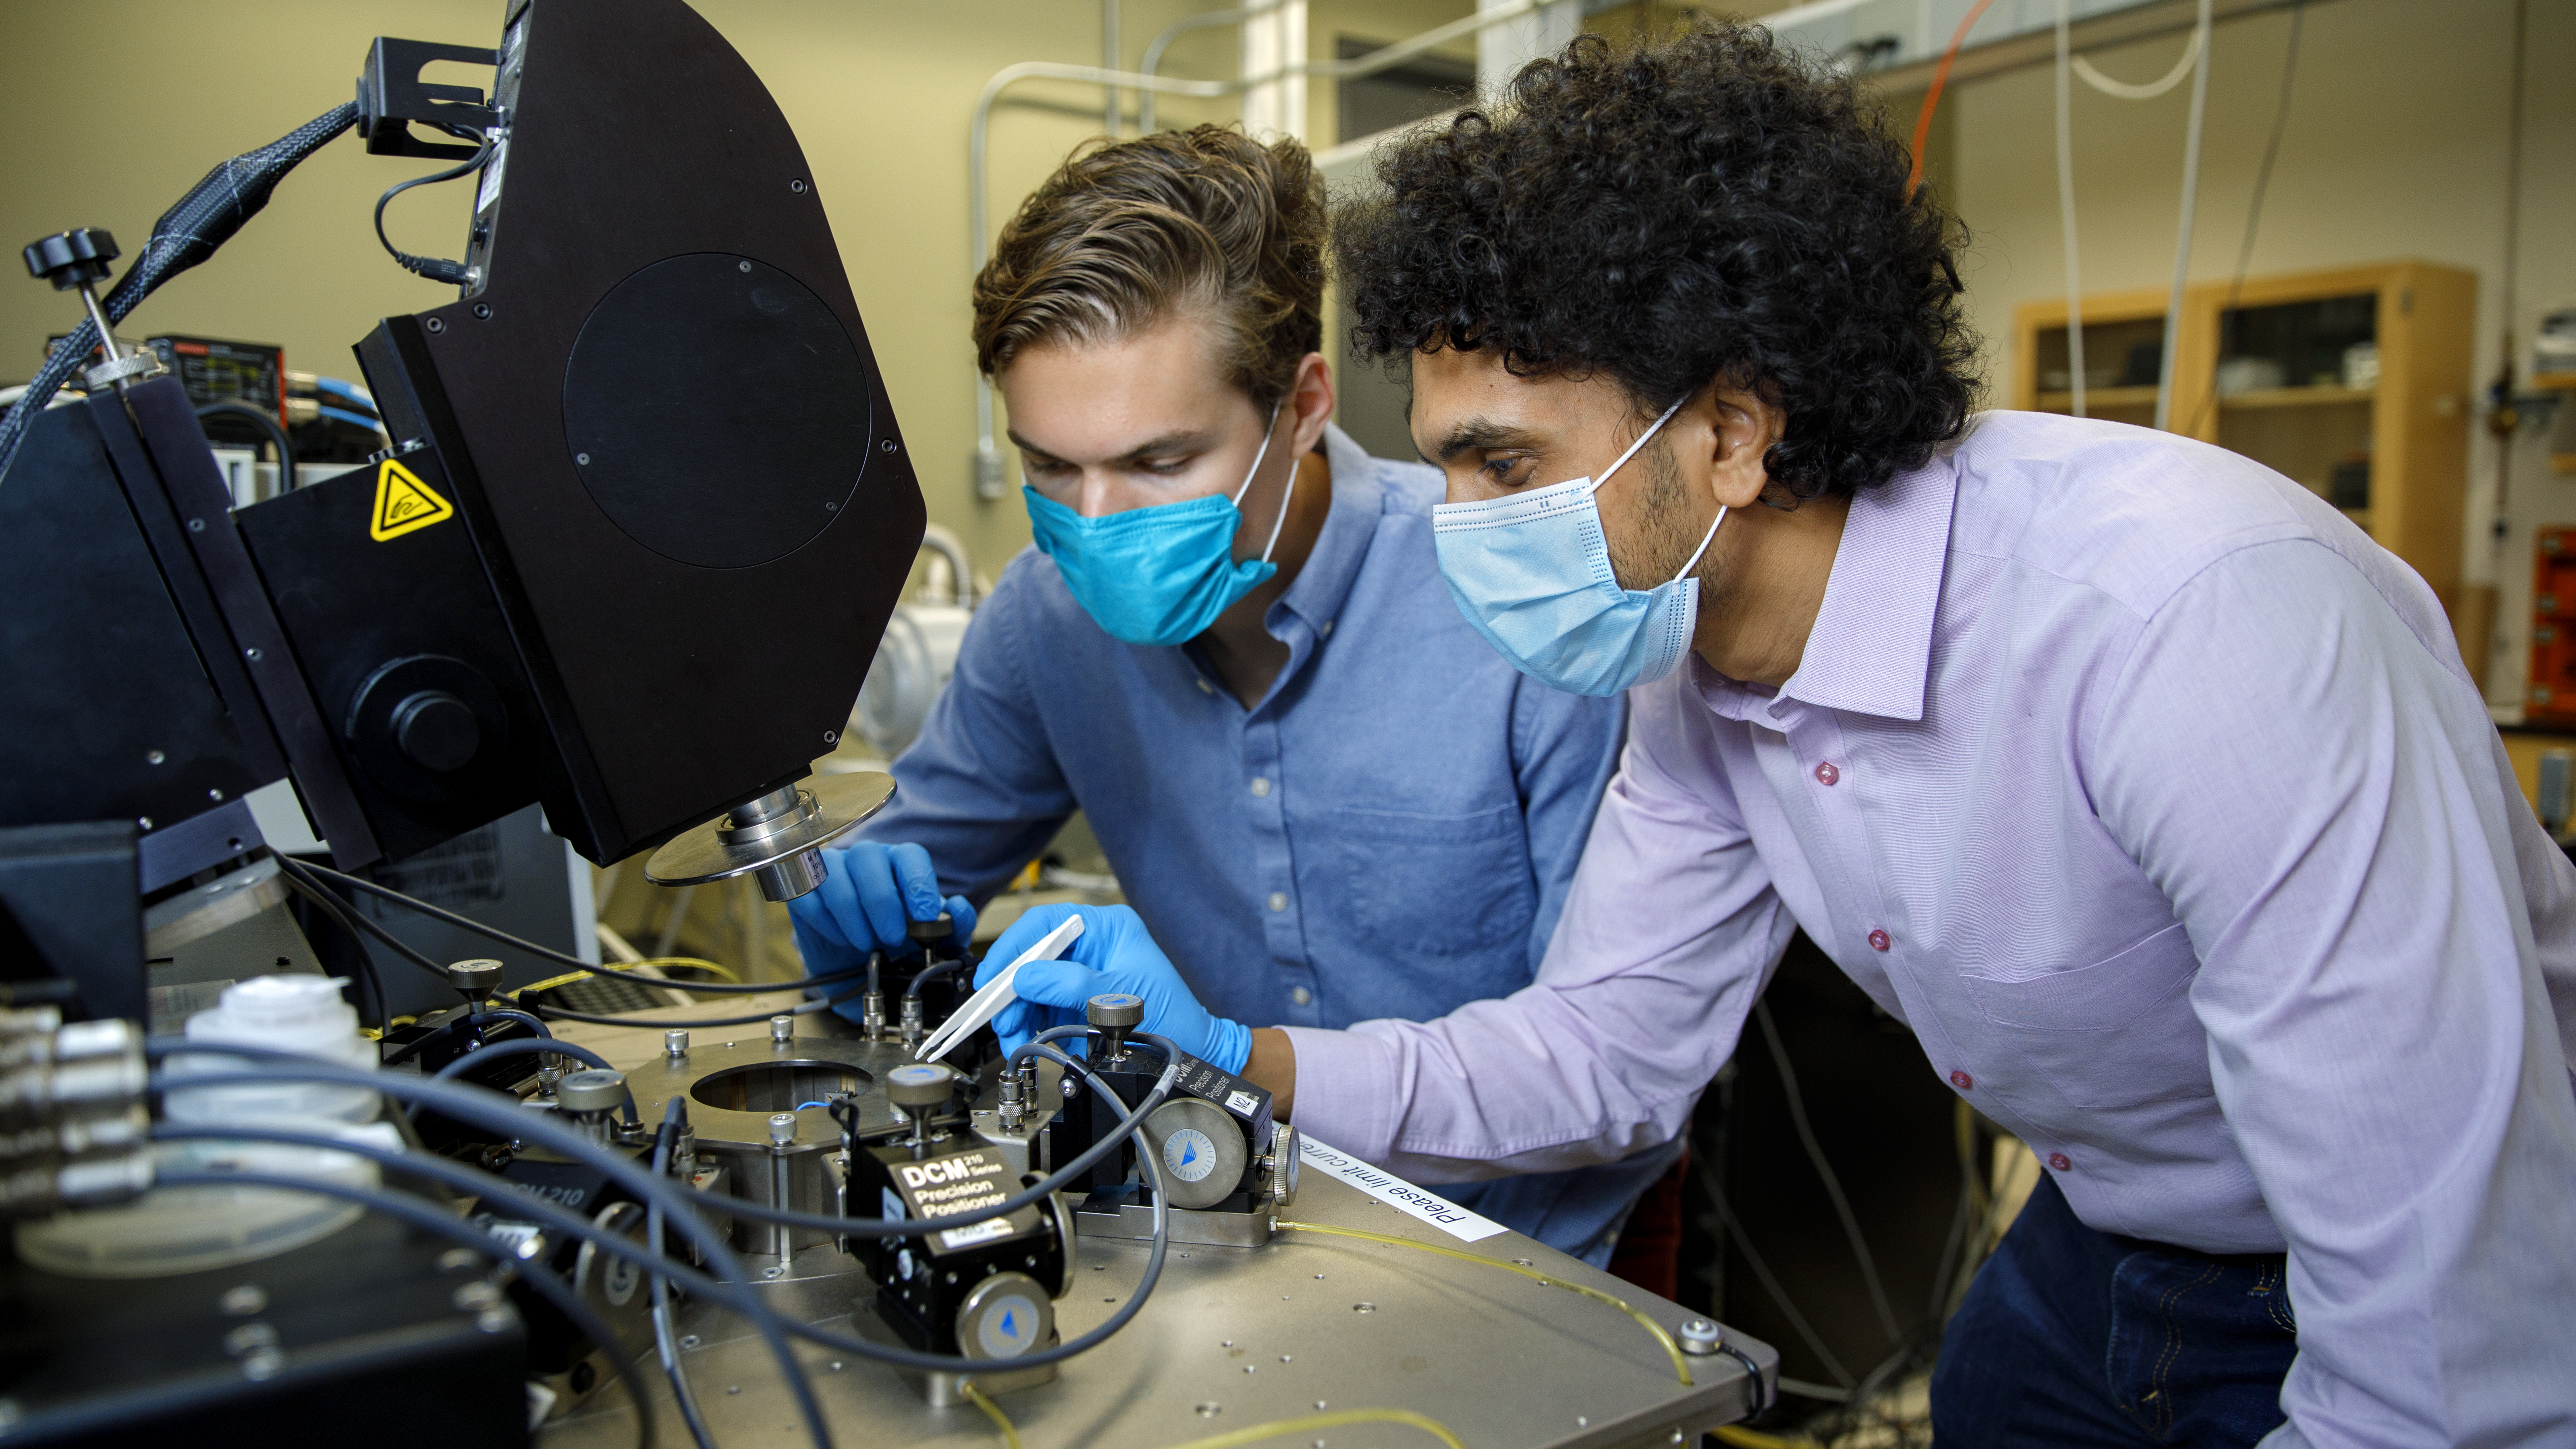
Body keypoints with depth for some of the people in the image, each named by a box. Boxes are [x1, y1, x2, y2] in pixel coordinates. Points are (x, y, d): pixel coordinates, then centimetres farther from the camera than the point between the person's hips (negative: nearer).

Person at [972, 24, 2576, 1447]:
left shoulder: (2180, 615, -35)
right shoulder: (1696, 683, -10)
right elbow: (1604, 1053, -4)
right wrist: (1237, 1054, -16)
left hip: (2389, 1303, -5)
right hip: (2103, 1261, 6)